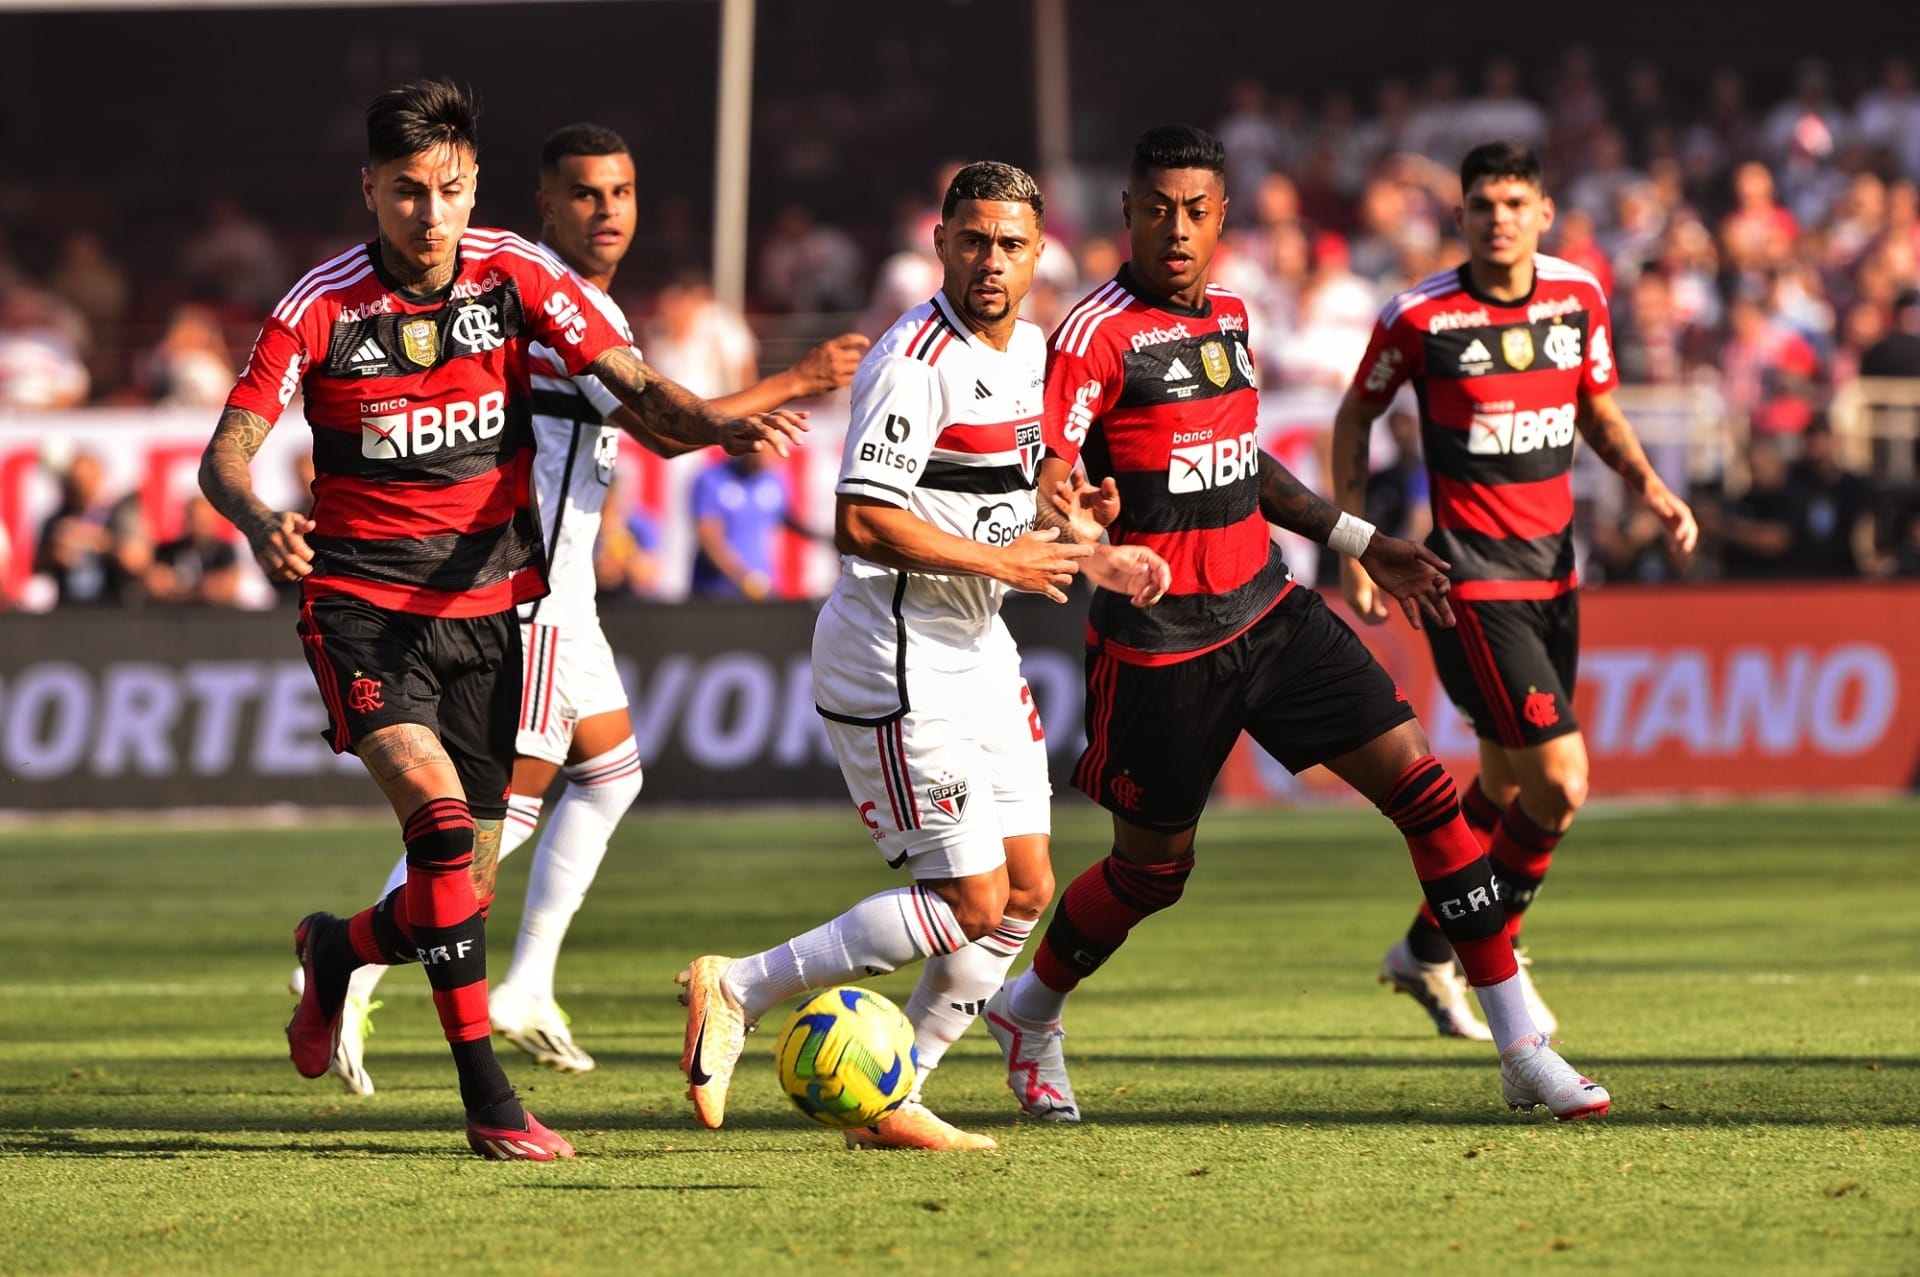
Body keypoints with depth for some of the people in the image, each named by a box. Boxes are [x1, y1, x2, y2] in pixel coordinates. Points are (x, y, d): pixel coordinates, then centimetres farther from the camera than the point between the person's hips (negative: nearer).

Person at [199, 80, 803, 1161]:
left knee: (463, 894, 4)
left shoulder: (515, 278, -5)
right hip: (363, 602, -3)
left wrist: (716, 425, -29)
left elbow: (636, 388, -7)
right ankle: (487, 1099, -20)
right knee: (441, 818, -25)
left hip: (486, 605, 3)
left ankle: (338, 949, 40)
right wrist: (261, 523, -35)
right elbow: (228, 454, -12)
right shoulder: (323, 308, -11)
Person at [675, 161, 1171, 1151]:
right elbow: (863, 521, -26)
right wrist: (1000, 562, -19)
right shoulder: (916, 360, -18)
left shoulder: (1028, 349, 12)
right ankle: (736, 990, 0)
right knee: (971, 902, -10)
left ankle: (891, 1101, 14)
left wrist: (1093, 560, 10)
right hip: (900, 661, -10)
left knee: (1027, 891, 7)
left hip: (978, 652, 10)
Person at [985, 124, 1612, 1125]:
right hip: (1161, 644, -6)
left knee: (1422, 789, -5)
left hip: (1267, 611, 6)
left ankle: (1522, 1049, -2)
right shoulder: (1098, 336, -14)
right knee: (1152, 868, 6)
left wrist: (1360, 543, 25)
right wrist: (1080, 535, -42)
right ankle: (1029, 1012, 37)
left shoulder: (1227, 317, 10)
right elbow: (1040, 484, -20)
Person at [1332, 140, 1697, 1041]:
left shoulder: (1579, 297, 1)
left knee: (1508, 784, 13)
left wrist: (1650, 487, -2)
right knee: (1560, 784, -13)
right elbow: (1355, 417, 3)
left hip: (1553, 566, 6)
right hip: (1473, 578, -6)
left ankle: (1428, 952, 32)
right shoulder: (1418, 317, -12)